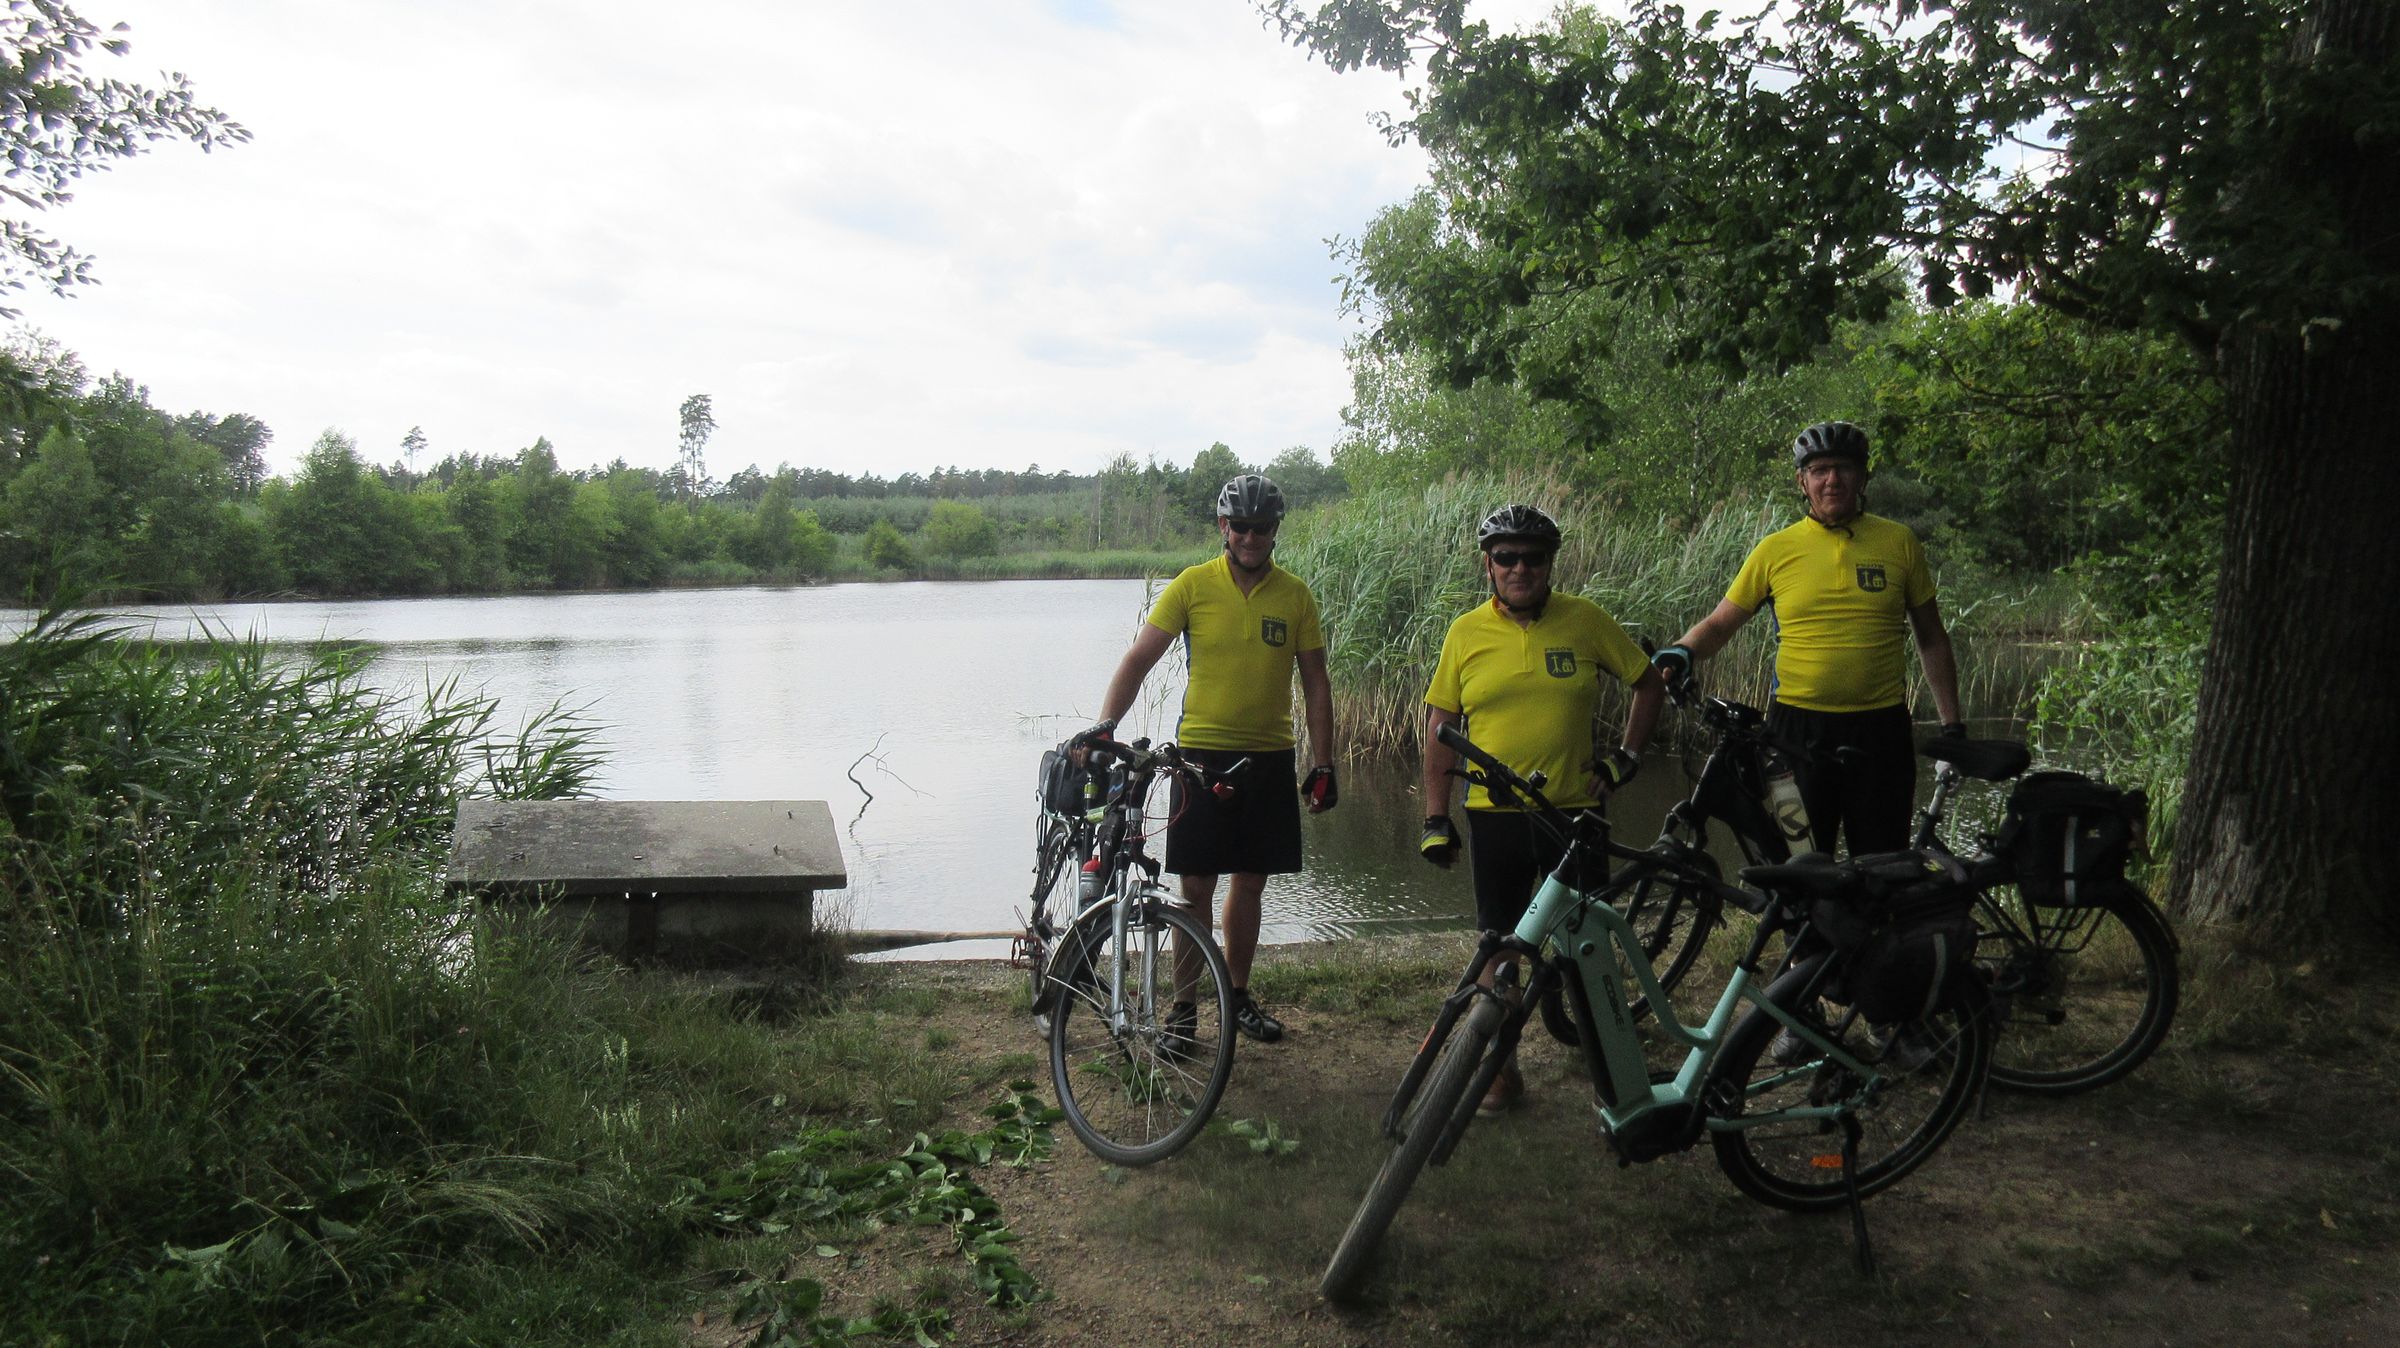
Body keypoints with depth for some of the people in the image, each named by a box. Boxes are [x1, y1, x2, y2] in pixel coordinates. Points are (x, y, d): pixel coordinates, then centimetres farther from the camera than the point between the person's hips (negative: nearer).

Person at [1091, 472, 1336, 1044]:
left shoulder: (1296, 596, 3)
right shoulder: (1193, 585, -4)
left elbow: (1315, 684, 8)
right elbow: (1139, 659, -6)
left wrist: (1322, 765, 3)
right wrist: (1104, 726, -18)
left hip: (1269, 759, 3)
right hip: (1202, 754, -2)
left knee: (1249, 883, 12)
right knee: (1196, 888, 0)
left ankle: (1237, 996, 27)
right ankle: (1184, 1004, 12)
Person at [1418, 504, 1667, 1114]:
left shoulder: (1586, 620, -1)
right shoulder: (1466, 633, 1)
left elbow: (1649, 684, 10)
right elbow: (1440, 730, 5)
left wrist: (1627, 755, 1)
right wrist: (1436, 820, 1)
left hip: (1575, 809, -1)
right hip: (1494, 814, 1)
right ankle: (1502, 1067, 21)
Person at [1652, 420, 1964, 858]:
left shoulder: (1899, 543, 5)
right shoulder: (1775, 549, 3)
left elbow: (1931, 639, 11)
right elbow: (1720, 624, 8)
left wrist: (1952, 724, 8)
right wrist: (1683, 652, -13)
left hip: (1880, 728, 1)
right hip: (1798, 727, 0)